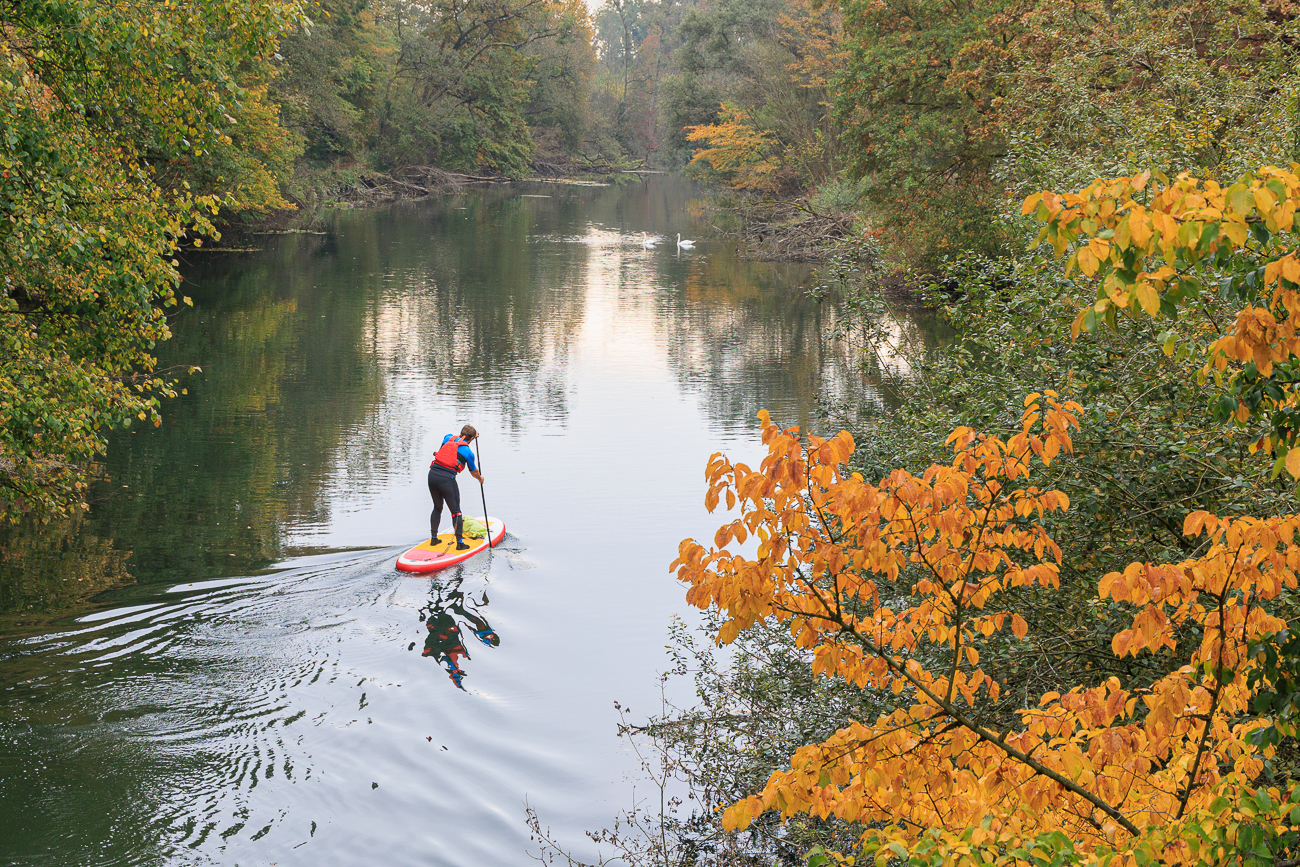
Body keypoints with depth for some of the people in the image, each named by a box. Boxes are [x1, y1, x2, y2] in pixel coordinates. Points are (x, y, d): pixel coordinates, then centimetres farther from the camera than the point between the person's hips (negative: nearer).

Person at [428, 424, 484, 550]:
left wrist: (471, 434, 49)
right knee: (456, 511, 5)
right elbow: (474, 472, 17)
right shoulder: (467, 452, 0)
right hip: (446, 479, -5)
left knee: (437, 508, 23)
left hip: (432, 474, 5)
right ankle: (459, 542, 6)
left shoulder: (448, 438, 12)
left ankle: (433, 538, 27)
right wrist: (480, 478, 38)